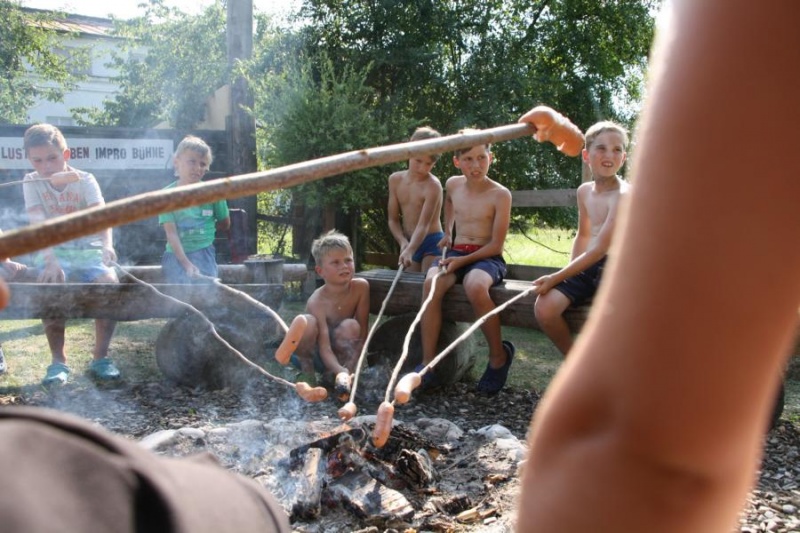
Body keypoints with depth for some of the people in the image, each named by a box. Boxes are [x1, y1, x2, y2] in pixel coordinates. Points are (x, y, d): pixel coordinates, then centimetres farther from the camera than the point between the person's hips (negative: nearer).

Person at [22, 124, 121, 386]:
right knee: (51, 286, -32)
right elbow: (40, 225, -19)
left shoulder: (85, 180, -5)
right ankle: (58, 361, -15)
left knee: (110, 283, -29)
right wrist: (51, 260, -36)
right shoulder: (32, 183, -3)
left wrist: (107, 245, -44)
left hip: (88, 250, 0)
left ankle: (100, 357, -11)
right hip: (53, 251, 0)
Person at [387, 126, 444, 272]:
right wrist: (403, 243, -13)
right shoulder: (395, 180, 1)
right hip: (409, 243, 5)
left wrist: (410, 250, -39)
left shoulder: (433, 185, -16)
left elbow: (423, 225, -25)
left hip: (432, 243, -5)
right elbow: (393, 219, 4)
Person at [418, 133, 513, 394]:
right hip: (455, 253, 4)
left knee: (475, 287, -39)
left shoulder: (500, 194, -7)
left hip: (486, 257, -4)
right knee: (432, 283, -30)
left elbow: (496, 245, -10)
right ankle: (427, 364, -30)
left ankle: (499, 355, -14)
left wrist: (463, 260, -18)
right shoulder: (453, 185, 9)